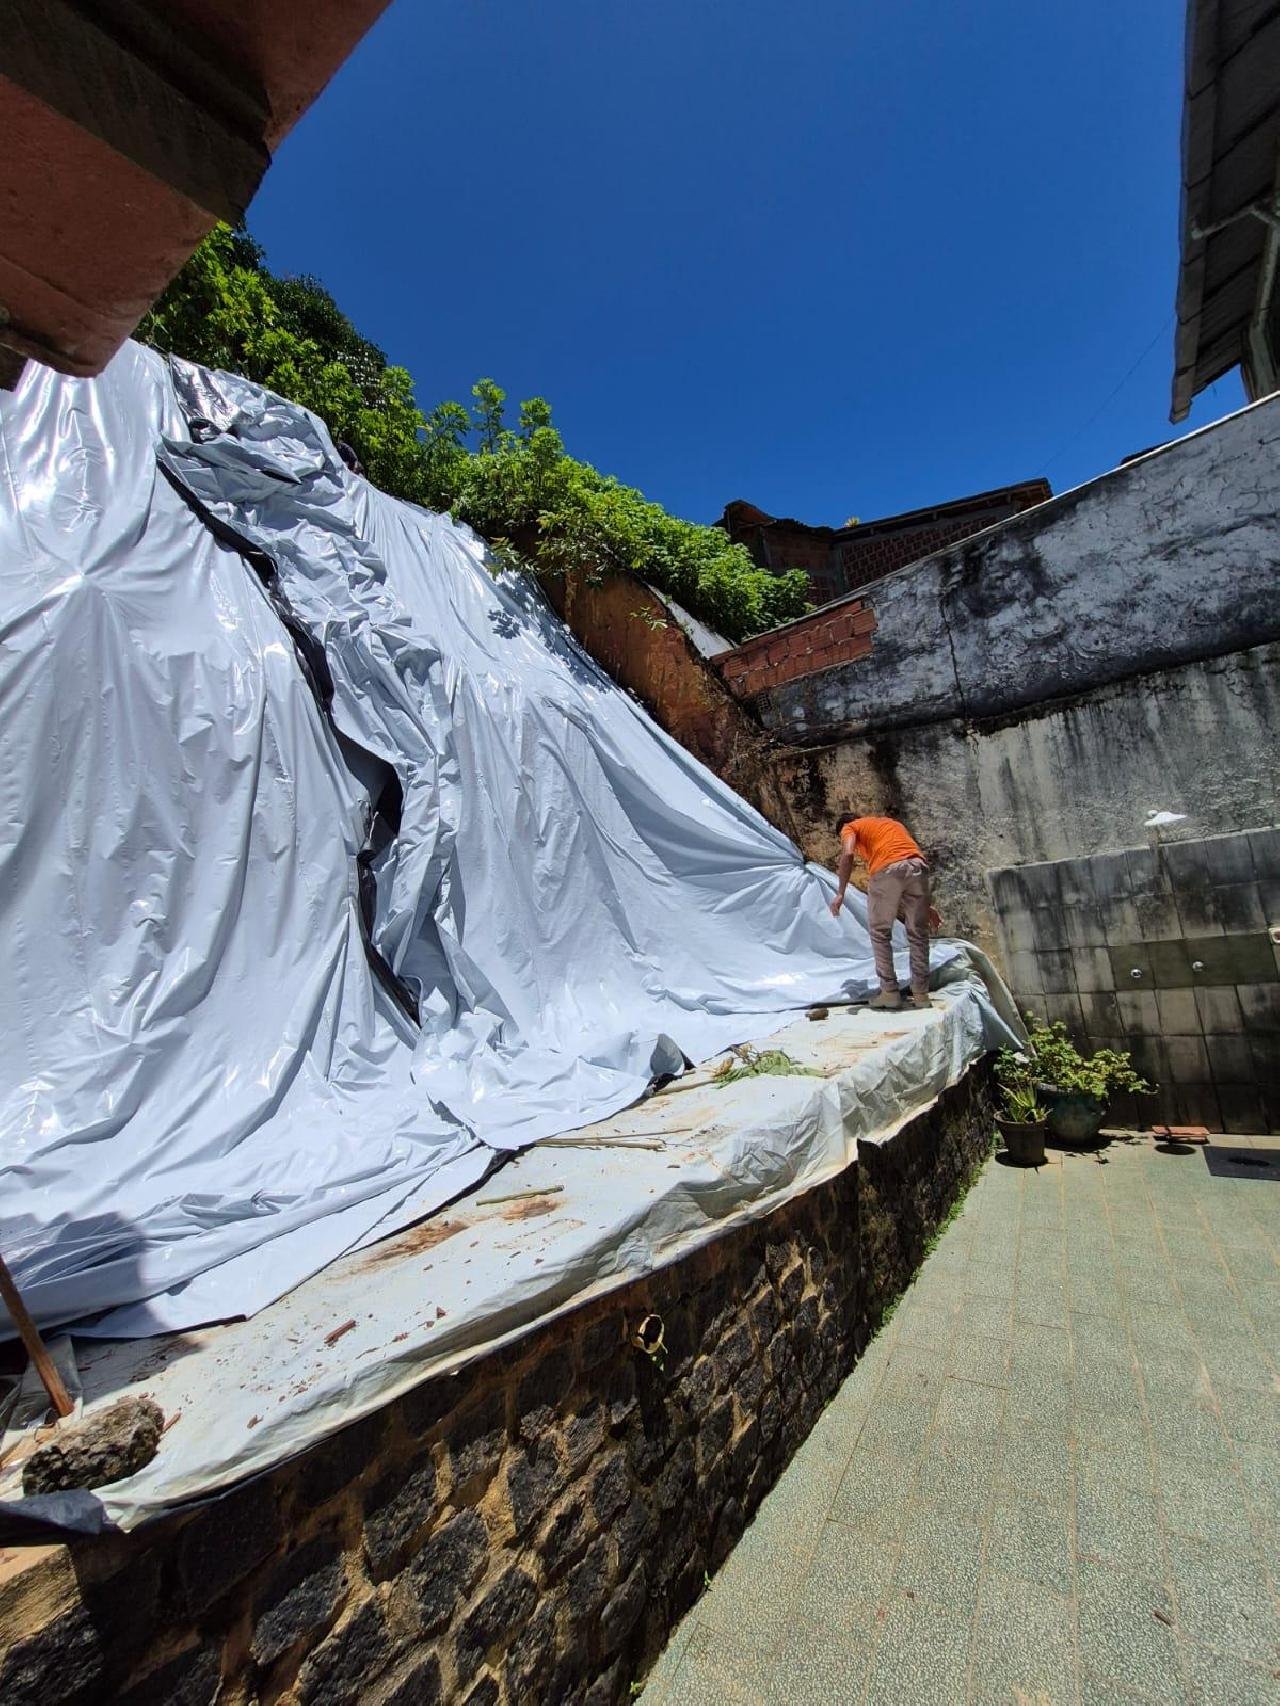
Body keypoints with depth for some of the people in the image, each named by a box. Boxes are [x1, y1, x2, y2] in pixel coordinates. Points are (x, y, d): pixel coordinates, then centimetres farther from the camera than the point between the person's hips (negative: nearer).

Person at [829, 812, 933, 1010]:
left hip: (886, 870, -5)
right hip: (918, 866, 5)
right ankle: (921, 994, 19)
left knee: (880, 933, 12)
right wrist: (925, 905, 37)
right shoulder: (892, 823, 37)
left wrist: (840, 893, -4)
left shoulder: (850, 827, 19)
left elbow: (848, 854, -5)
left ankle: (890, 991, 12)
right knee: (918, 934, 15)